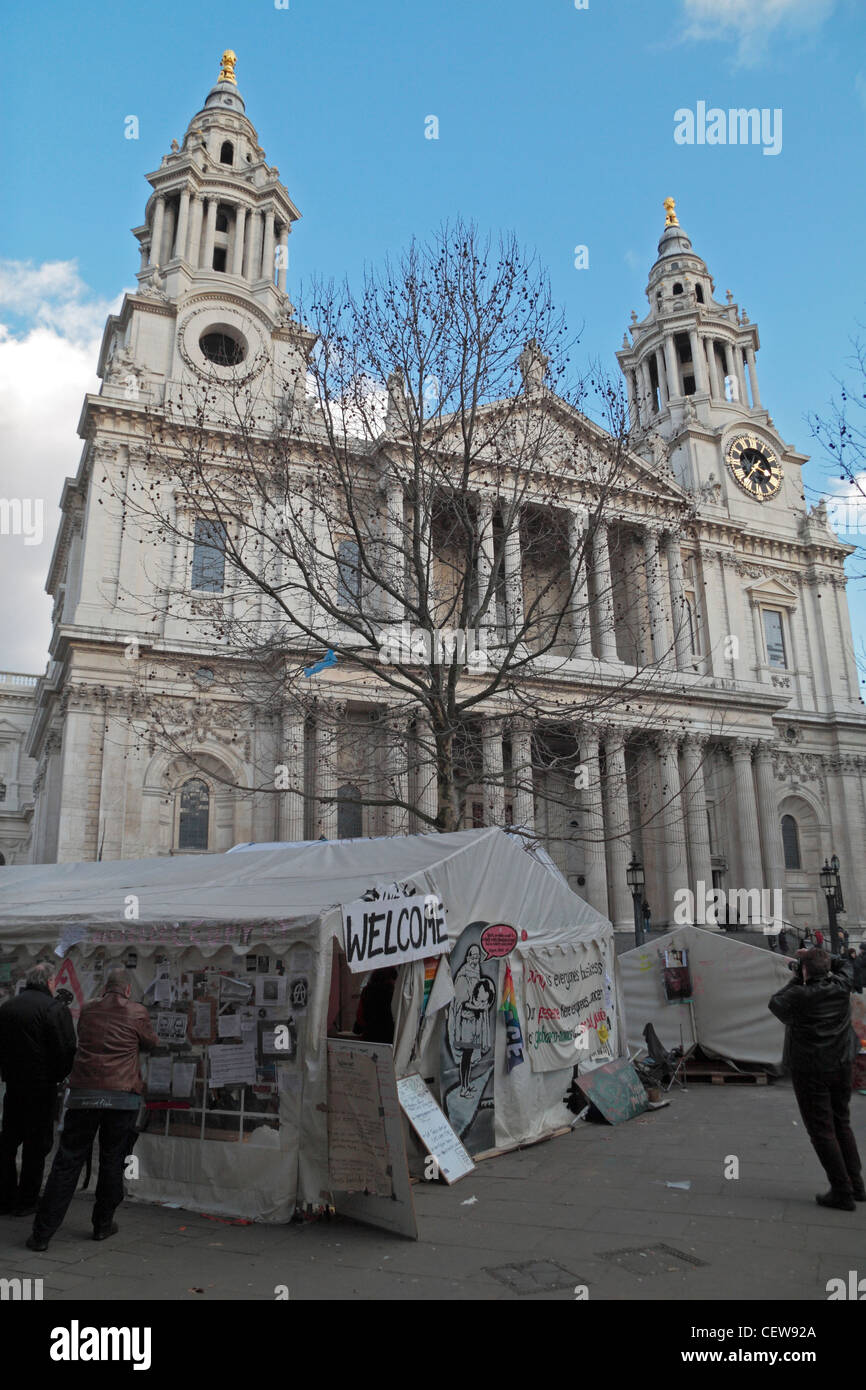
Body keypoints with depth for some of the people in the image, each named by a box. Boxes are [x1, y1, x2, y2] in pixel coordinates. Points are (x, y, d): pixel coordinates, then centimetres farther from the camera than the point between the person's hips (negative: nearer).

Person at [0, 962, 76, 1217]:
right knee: (37, 1143, 5)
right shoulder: (55, 1008, -14)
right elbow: (67, 1049, -17)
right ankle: (26, 1201, 11)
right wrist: (58, 1075, -1)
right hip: (42, 1086, -6)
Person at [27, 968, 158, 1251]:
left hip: (83, 1093, 2)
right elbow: (151, 1044, 13)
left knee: (67, 1162, 7)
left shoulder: (87, 1011, 9)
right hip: (122, 1095, -2)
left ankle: (42, 1232, 7)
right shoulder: (137, 1012, -1)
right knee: (112, 1162, 11)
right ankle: (103, 1225, 21)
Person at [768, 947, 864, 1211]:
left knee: (822, 1130, 3)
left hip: (810, 1071, -6)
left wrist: (795, 980, 4)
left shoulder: (799, 996, -19)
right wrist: (817, 955, 15)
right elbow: (844, 964, 16)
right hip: (841, 1066, 6)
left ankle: (843, 1192, 4)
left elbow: (775, 1004, 1)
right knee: (841, 1123, 20)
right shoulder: (841, 987, -6)